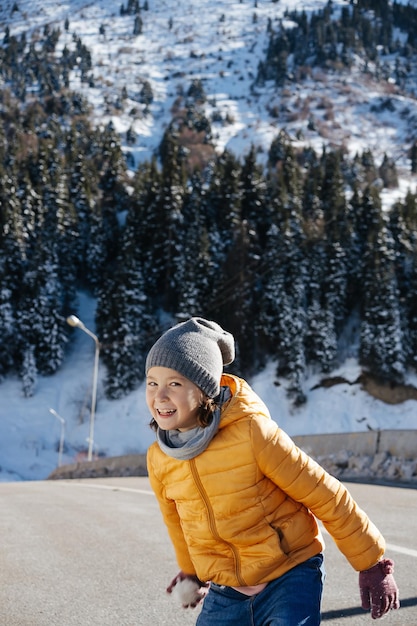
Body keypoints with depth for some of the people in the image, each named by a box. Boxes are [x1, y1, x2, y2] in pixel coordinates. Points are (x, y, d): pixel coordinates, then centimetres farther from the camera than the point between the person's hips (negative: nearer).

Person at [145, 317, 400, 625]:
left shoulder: (251, 432, -24)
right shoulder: (159, 460, -7)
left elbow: (325, 494, -16)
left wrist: (373, 564, -9)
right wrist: (191, 572, 31)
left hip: (291, 577, -5)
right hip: (226, 594, 5)